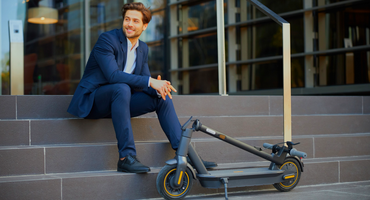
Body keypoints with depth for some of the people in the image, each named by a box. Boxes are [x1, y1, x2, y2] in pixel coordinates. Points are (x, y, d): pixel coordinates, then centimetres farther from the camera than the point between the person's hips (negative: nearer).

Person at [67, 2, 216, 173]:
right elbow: (113, 75, -28)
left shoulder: (142, 48, 10)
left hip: (119, 99, 7)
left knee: (162, 97, -5)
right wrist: (150, 81, -32)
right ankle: (126, 158, -37)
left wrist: (158, 87, -18)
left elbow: (145, 81, 7)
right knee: (122, 88, -37)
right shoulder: (107, 40, -15)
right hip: (92, 101, -7)